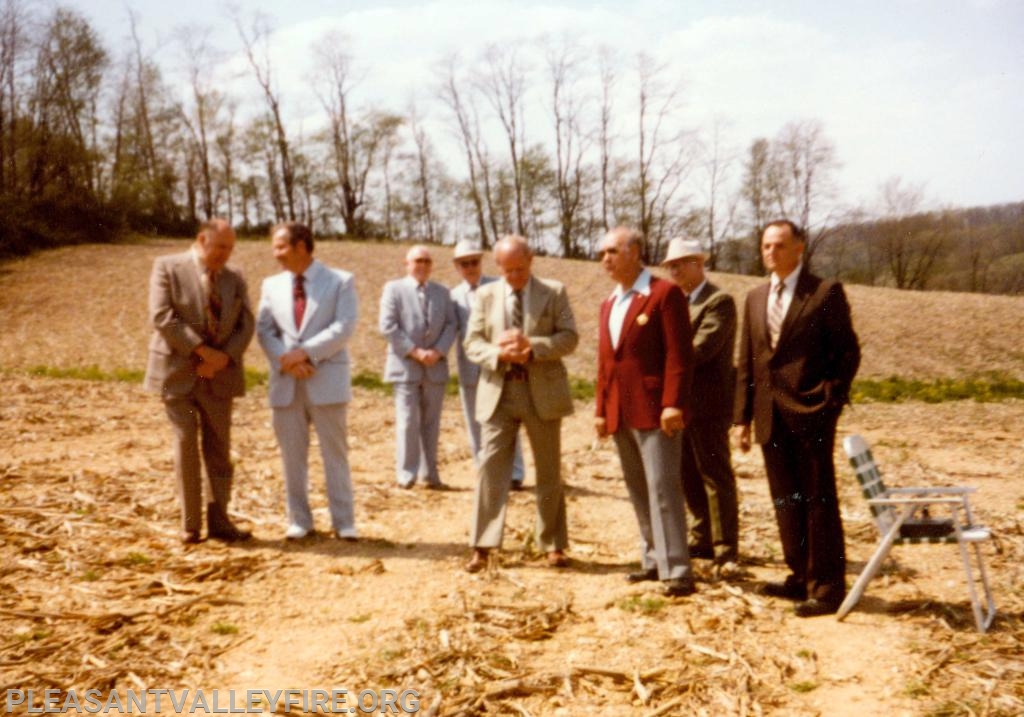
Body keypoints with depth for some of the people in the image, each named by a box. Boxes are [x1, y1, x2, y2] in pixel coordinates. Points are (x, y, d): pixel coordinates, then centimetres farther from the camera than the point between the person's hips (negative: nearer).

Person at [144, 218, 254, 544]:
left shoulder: (235, 278, 8)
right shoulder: (167, 267, -3)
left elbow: (245, 325, 3)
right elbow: (162, 316, -14)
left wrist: (223, 358, -13)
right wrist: (202, 350, -19)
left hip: (219, 374, 3)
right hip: (178, 371, -3)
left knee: (219, 447, 4)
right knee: (186, 442, -4)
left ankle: (218, 520, 12)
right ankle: (190, 523, 8)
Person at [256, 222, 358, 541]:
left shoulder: (341, 281, 1)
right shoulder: (271, 284, 13)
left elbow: (343, 327, -10)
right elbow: (264, 330, 4)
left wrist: (305, 353, -17)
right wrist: (286, 360, -13)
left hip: (327, 380, -3)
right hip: (285, 382, 4)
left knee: (335, 454, 2)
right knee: (292, 455, 7)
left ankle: (343, 522, 9)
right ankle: (299, 520, 18)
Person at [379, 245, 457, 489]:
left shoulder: (442, 292, 14)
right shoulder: (393, 289, 2)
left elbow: (450, 325, 7)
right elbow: (388, 326, -8)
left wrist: (438, 351, -10)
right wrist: (414, 351, -14)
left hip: (435, 366, 4)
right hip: (405, 366, -4)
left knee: (431, 422, 7)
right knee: (408, 421, -5)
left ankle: (430, 473, 13)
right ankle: (407, 474, 3)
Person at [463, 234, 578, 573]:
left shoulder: (554, 292, 2)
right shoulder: (485, 295, 8)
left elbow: (569, 337, -5)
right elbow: (472, 343, 3)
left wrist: (532, 347, -20)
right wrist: (500, 354, -17)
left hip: (543, 392, -1)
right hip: (498, 392, 1)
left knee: (549, 471, 8)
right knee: (491, 467, -3)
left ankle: (553, 544, 21)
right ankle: (482, 547, 3)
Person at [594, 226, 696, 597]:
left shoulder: (665, 293, -5)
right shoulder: (608, 303, 18)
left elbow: (680, 354, -12)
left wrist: (673, 404, -19)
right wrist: (601, 409, 14)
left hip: (654, 410, -8)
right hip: (620, 413, 8)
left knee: (662, 488, -8)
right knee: (638, 490, 12)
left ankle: (676, 570, -3)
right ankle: (654, 560, 22)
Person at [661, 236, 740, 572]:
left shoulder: (719, 301, -10)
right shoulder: (679, 302, 18)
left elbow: (701, 348, -21)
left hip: (708, 404, -8)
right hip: (681, 402, 9)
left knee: (716, 476, -3)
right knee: (690, 477, 14)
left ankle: (726, 552, 3)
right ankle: (702, 540, 26)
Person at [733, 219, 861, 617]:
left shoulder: (826, 292, -3)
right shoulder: (755, 298, 13)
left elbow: (848, 350, -2)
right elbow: (746, 363, 13)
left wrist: (831, 397, -11)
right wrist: (742, 416, 9)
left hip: (809, 413, -6)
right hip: (770, 416, 6)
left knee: (818, 501, 0)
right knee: (785, 500, 13)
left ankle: (826, 587, 10)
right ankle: (801, 576, 26)